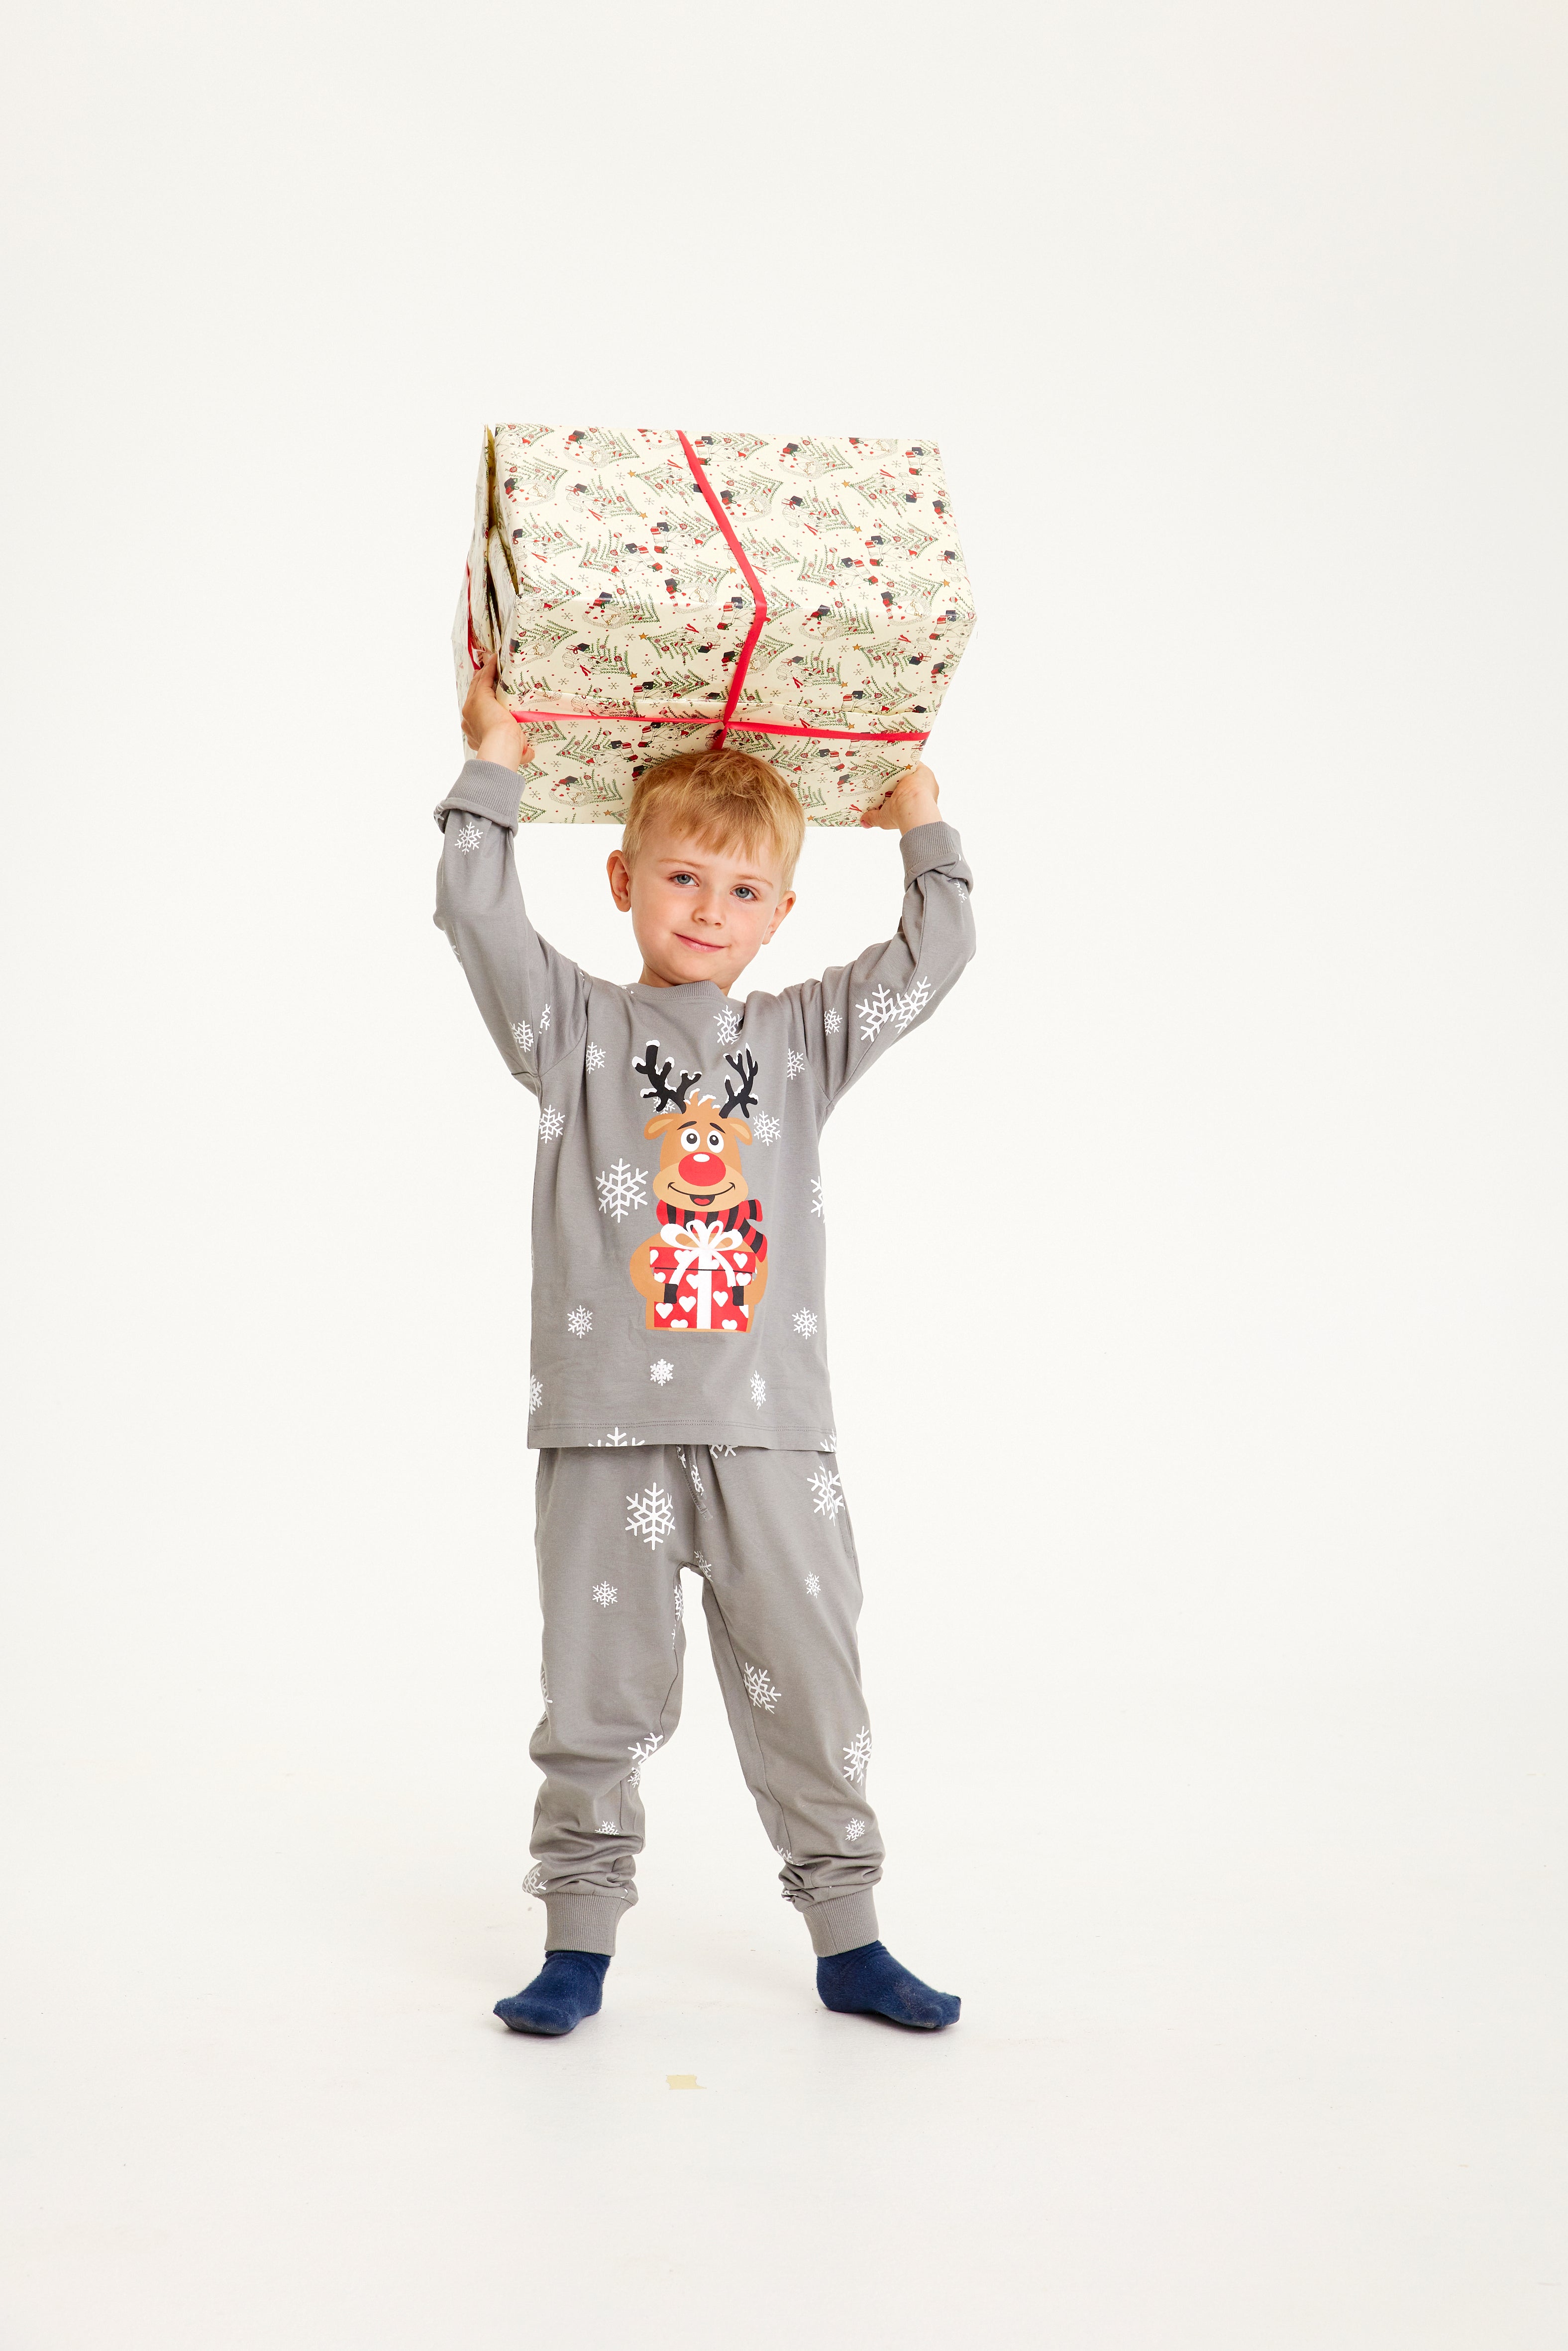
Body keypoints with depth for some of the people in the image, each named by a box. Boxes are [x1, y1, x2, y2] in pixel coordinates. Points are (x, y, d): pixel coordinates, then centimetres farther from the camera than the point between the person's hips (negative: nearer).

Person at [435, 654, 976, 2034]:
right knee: (602, 1696, 6)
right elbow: (478, 914, -5)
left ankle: (848, 1934, 21)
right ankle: (581, 1935, 20)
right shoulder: (579, 1028, 6)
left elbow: (934, 956, 13)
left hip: (772, 1427, 2)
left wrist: (923, 822, 15)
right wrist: (497, 763, -3)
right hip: (609, 1425, -2)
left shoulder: (803, 1038, 12)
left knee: (809, 1694, 8)